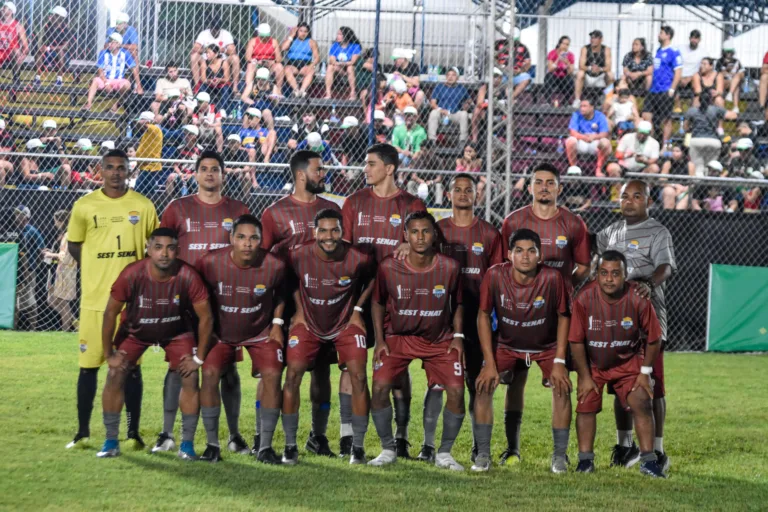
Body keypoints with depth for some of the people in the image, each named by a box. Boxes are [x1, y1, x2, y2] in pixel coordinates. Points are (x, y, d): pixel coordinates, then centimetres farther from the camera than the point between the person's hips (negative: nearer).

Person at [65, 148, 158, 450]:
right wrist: (99, 272, 7)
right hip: (94, 298, 0)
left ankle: (134, 433, 9)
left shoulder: (143, 206, 2)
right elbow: (73, 245, 12)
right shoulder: (84, 206, 1)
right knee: (88, 365, 2)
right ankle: (82, 432, 12)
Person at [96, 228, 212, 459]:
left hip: (176, 331, 0)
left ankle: (187, 444, -2)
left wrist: (199, 357, -15)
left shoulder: (187, 277, -31)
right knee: (116, 375, -11)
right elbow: (110, 313, -18)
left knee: (190, 378, -13)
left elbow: (206, 317, -19)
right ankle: (111, 442, 1)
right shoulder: (132, 275, -31)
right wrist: (108, 354, -13)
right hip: (135, 331, 0)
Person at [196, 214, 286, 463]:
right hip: (221, 331, 0)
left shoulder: (274, 266, -19)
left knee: (272, 376, -16)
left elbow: (280, 293, 4)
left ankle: (264, 446, -4)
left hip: (261, 332, 0)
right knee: (209, 374, -18)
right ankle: (212, 444, -6)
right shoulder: (210, 263, -22)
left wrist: (277, 323, -1)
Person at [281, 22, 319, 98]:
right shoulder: (291, 40, 17)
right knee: (287, 70, -35)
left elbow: (317, 57, 7)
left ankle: (302, 90, -54)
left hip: (305, 65, 0)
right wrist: (291, 36, 4)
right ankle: (296, 89, -51)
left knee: (311, 72, -35)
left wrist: (312, 65, -13)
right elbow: (283, 48, -2)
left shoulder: (311, 42, 16)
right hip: (292, 64, 0)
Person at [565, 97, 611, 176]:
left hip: (595, 143, 0)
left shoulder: (600, 116, -4)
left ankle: (599, 169, -15)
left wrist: (594, 137, -35)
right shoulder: (576, 115, -3)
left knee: (606, 142, -31)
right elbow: (573, 132, -14)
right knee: (570, 141, -31)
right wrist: (584, 137, -35)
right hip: (581, 143, 0)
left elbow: (604, 134, -12)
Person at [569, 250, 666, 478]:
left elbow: (653, 338, -9)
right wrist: (585, 376, -8)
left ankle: (648, 461, -2)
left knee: (642, 404, -10)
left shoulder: (639, 300, -23)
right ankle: (585, 460, 6)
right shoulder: (584, 299, -23)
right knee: (586, 405, -6)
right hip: (593, 364, 0)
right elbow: (576, 341, -12)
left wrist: (645, 372, -6)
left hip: (629, 361, 0)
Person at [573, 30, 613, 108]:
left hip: (600, 78, 1)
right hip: (587, 77, -1)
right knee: (580, 74, -30)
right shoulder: (585, 49, -10)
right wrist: (590, 68, -40)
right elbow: (581, 66, -19)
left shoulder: (606, 50, -9)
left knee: (610, 75, -26)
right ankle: (577, 100, -30)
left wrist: (600, 69, -40)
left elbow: (608, 67, -18)